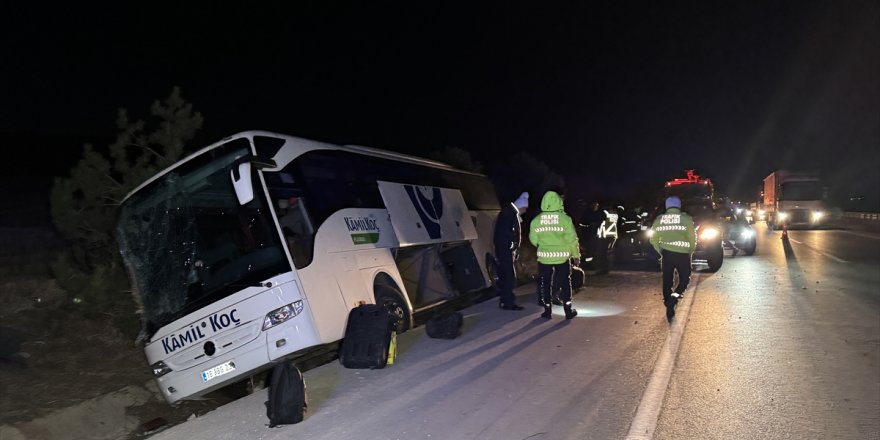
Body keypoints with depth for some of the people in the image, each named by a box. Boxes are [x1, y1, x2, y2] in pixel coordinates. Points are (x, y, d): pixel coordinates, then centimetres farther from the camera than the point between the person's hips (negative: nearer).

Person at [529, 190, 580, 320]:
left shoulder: (536, 221, -5)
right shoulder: (565, 219, -10)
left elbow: (533, 240, 4)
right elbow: (572, 240, -6)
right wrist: (576, 255, 6)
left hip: (544, 256, 1)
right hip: (562, 256, -1)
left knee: (545, 284, 12)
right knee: (565, 283, 12)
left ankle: (547, 310, 15)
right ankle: (568, 311, 16)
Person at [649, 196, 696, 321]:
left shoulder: (659, 219, 4)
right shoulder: (686, 219, -3)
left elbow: (653, 239, 8)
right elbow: (693, 239, -1)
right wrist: (690, 253, 15)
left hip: (666, 254, 2)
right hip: (682, 254, -2)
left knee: (667, 281, 12)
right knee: (685, 279, 14)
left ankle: (669, 310, 16)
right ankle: (674, 296, -13)